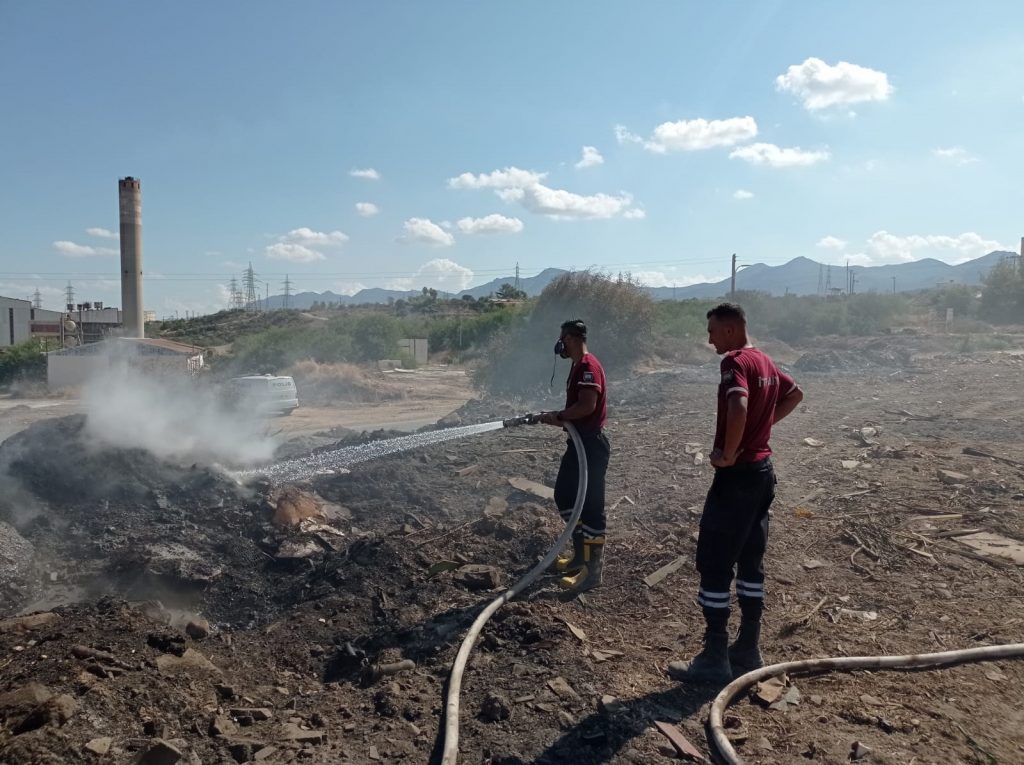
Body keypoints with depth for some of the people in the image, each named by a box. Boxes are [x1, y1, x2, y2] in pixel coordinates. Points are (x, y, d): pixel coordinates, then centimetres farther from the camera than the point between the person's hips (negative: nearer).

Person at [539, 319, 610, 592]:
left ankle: (593, 568, 5)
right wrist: (557, 418, 6)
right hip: (579, 442, 11)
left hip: (592, 444, -11)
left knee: (591, 504, -4)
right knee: (564, 494, 18)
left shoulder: (589, 366, -17)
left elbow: (587, 406, -26)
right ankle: (582, 554, 29)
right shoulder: (578, 366, 16)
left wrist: (558, 416, -15)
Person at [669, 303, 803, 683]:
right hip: (762, 471, 10)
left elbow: (738, 408, -34)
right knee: (751, 563, 14)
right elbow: (795, 393, 30)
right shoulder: (765, 361, 13)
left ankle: (715, 659, 6)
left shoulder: (735, 361, -16)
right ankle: (748, 651, 23)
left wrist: (727, 454, -22)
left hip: (737, 475, -10)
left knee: (713, 565, -2)